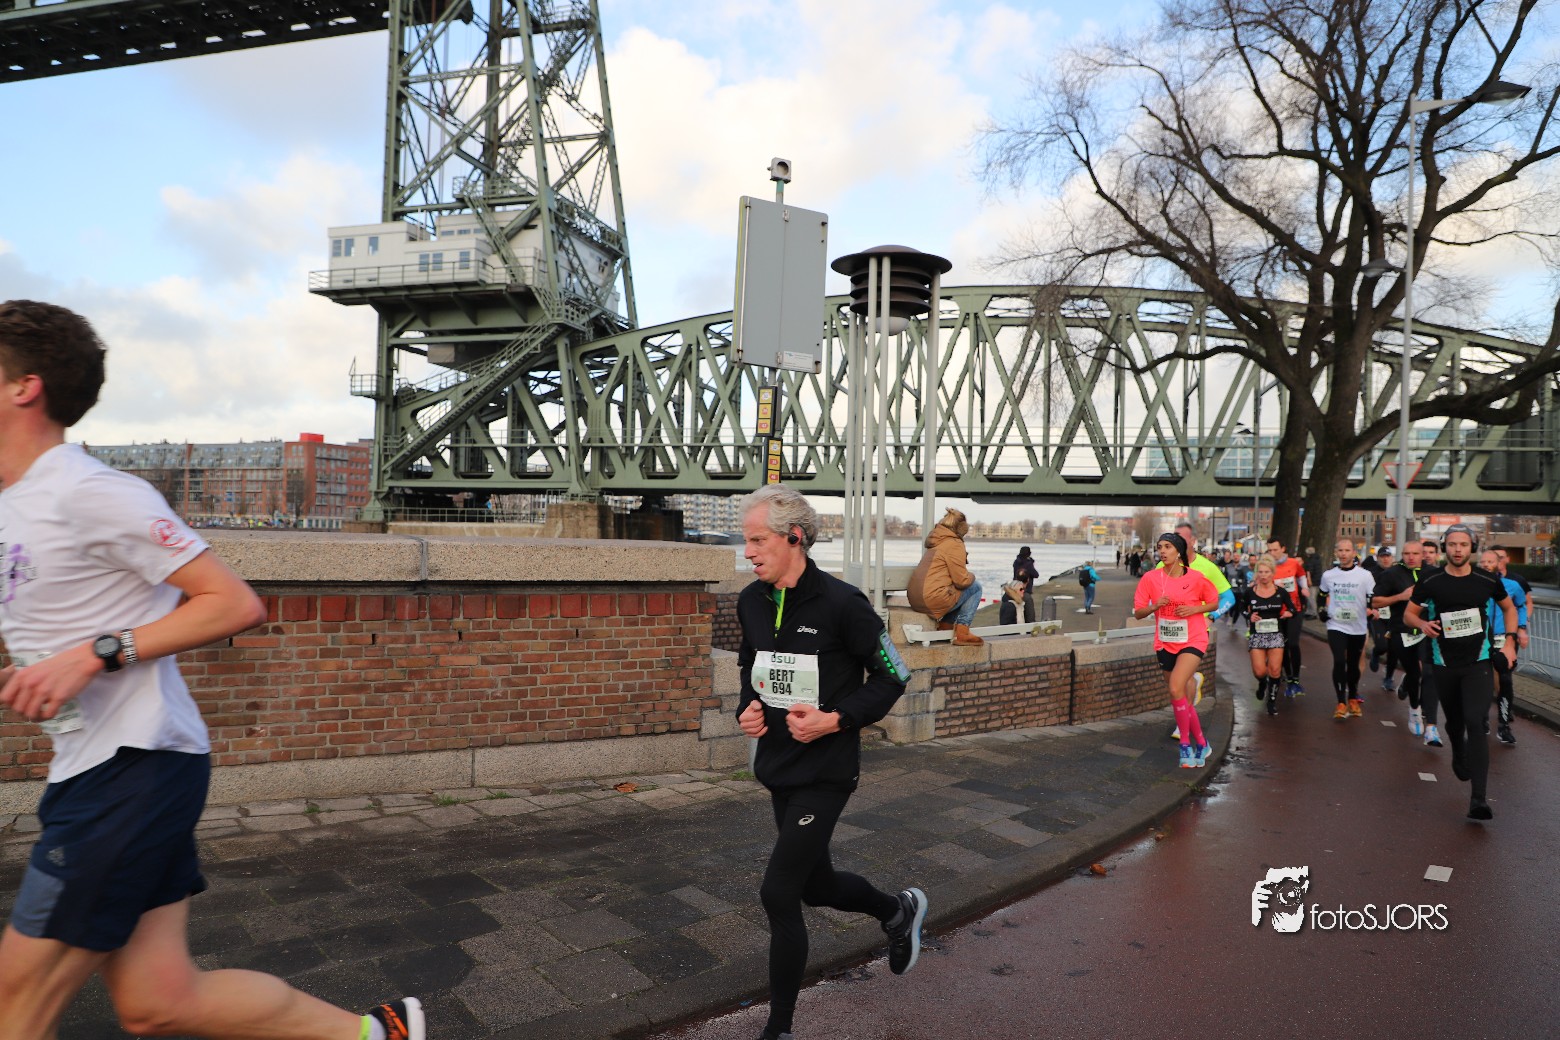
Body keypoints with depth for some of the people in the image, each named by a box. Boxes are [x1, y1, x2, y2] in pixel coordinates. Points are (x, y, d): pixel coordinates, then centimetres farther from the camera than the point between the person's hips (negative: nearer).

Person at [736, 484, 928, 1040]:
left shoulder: (841, 602, -18)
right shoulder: (751, 602, 0)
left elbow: (892, 676, -10)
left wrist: (836, 719, -20)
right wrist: (748, 708, -2)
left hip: (825, 771, -7)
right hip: (777, 765, 7)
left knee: (778, 892, -9)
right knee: (817, 885, 20)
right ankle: (899, 910, 50)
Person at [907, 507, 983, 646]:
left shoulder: (935, 542, 19)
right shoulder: (955, 544, -9)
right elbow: (962, 581, -10)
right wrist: (972, 576, 10)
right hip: (932, 599, -9)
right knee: (975, 587, 6)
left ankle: (945, 626, 17)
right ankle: (961, 633, 1)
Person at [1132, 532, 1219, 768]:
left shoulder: (1196, 578, -7)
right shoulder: (1150, 578, -3)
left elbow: (1214, 603, 7)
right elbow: (1138, 613, -1)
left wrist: (1194, 609, -12)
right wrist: (1155, 606, -20)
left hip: (1192, 641, -3)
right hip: (1165, 643, 4)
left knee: (1176, 688, -22)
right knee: (1183, 697, 12)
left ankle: (1186, 746, -7)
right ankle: (1201, 744, 30)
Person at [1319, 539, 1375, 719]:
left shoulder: (1365, 575, -7)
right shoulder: (1328, 575, 1)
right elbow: (1322, 595, 18)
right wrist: (1321, 610, 4)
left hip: (1358, 629, 0)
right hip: (1336, 627, 0)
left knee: (1353, 665, 13)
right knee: (1339, 662, -15)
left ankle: (1353, 699, 34)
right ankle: (1341, 703, -8)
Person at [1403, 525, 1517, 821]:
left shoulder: (1488, 581, -1)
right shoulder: (1430, 583, -3)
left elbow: (1509, 608, 16)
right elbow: (1408, 614, 5)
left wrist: (1509, 643, 8)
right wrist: (1422, 624, -17)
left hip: (1479, 664, -1)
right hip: (1445, 664, 2)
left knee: (1476, 723, -15)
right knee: (1454, 722, 15)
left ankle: (1478, 798, -17)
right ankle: (1459, 756, 51)